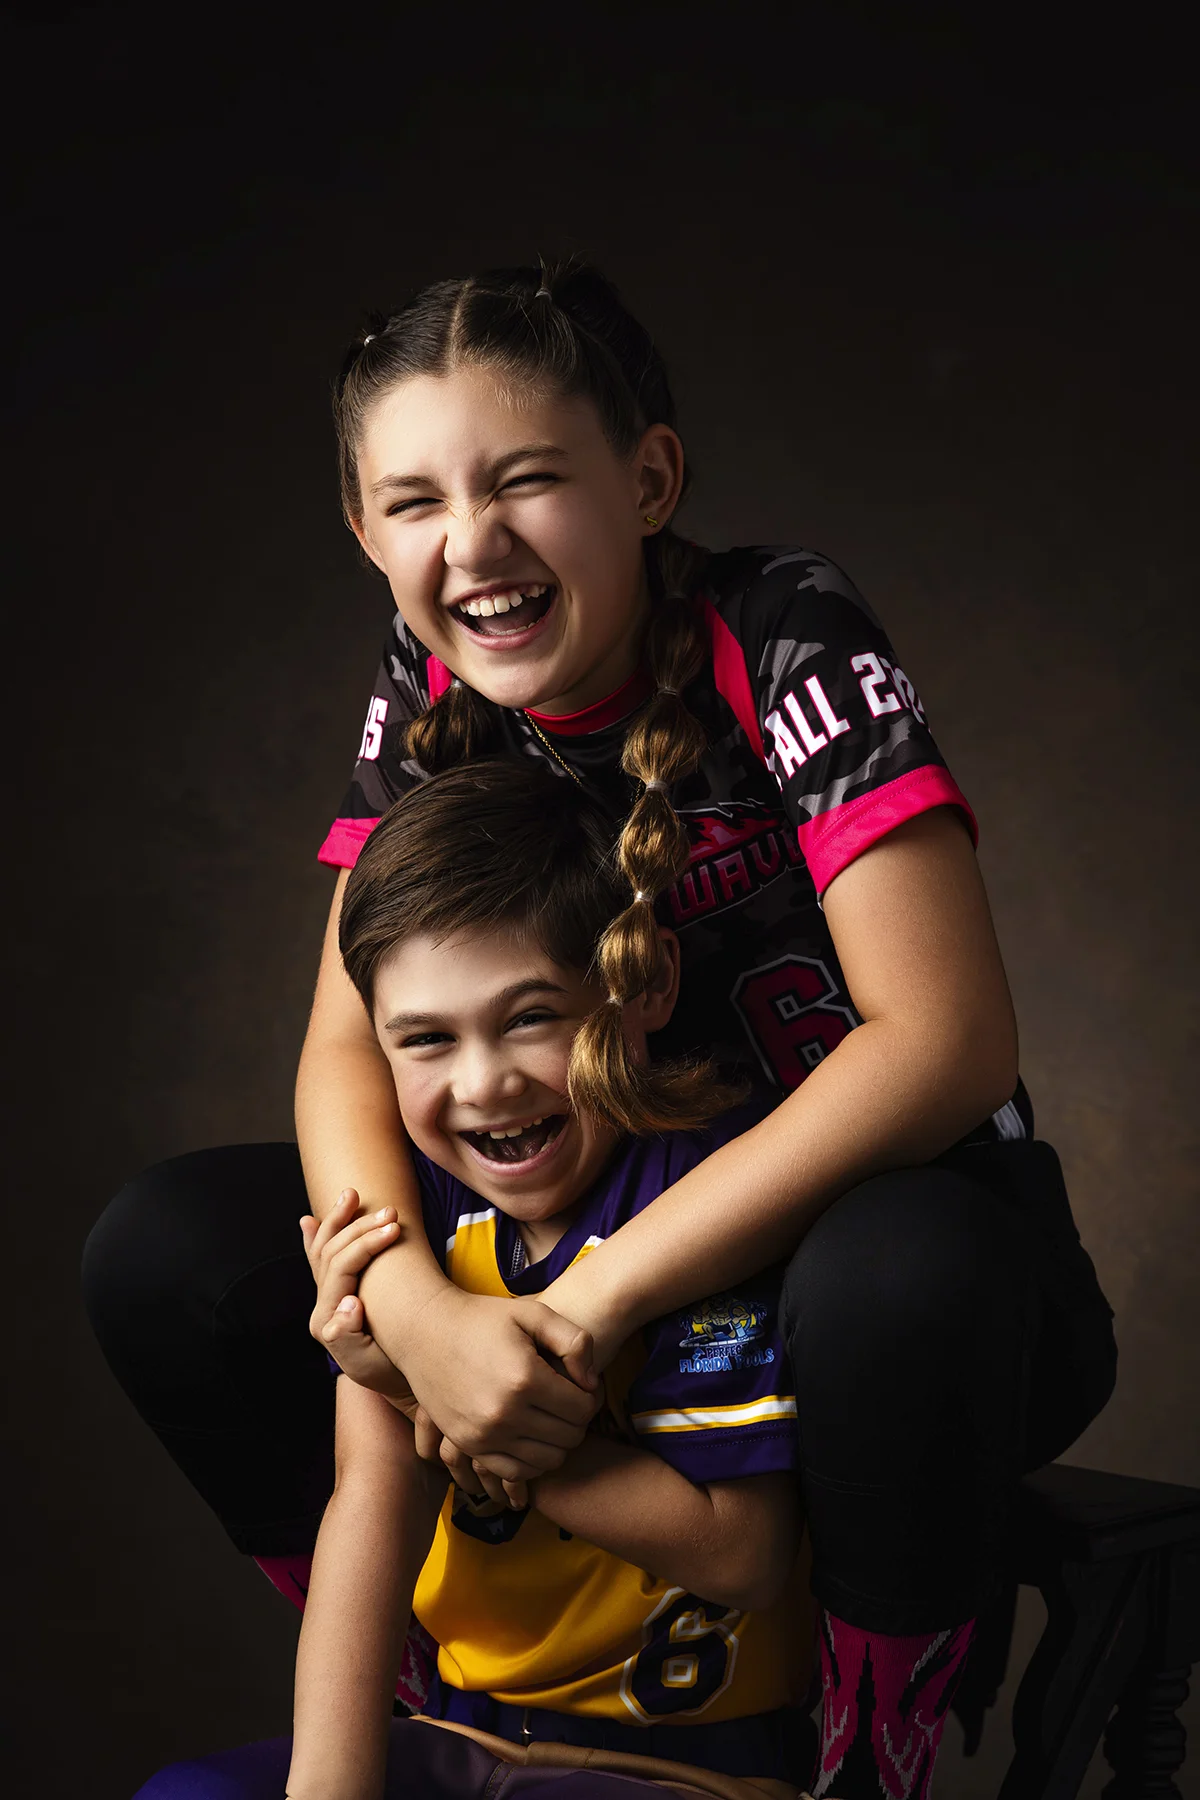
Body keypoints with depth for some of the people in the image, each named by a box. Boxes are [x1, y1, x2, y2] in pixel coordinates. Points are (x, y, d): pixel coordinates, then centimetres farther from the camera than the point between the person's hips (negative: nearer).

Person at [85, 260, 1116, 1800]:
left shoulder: (784, 638, -19)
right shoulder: (432, 695, -5)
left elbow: (946, 1037, -27)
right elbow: (348, 1040, -6)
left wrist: (597, 1297, -29)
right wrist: (414, 1307, -27)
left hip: (869, 1225, -4)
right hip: (585, 1254, 4)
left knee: (903, 1279, -40)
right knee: (163, 1255, -12)